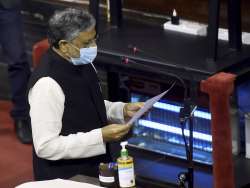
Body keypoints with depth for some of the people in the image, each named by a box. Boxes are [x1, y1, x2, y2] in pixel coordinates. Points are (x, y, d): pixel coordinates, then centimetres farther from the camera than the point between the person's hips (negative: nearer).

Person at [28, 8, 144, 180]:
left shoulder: (83, 64, 3)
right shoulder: (48, 83, -21)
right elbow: (46, 147, -22)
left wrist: (124, 110, 3)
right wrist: (101, 137, -23)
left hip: (95, 167, 8)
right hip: (66, 178, -8)